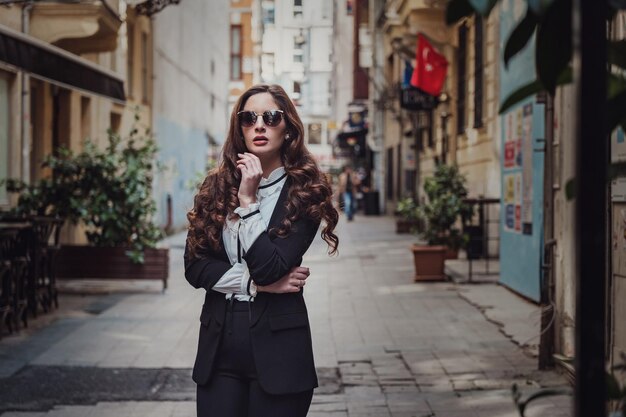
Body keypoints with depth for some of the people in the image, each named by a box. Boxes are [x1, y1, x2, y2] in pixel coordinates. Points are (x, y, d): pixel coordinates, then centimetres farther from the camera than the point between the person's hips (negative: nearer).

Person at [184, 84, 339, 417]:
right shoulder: (216, 187, 6)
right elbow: (194, 265, 0)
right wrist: (255, 283, -11)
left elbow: (269, 267, -16)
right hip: (218, 343, 3)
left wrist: (248, 199, -14)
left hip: (276, 345, -3)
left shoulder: (304, 193, -5)